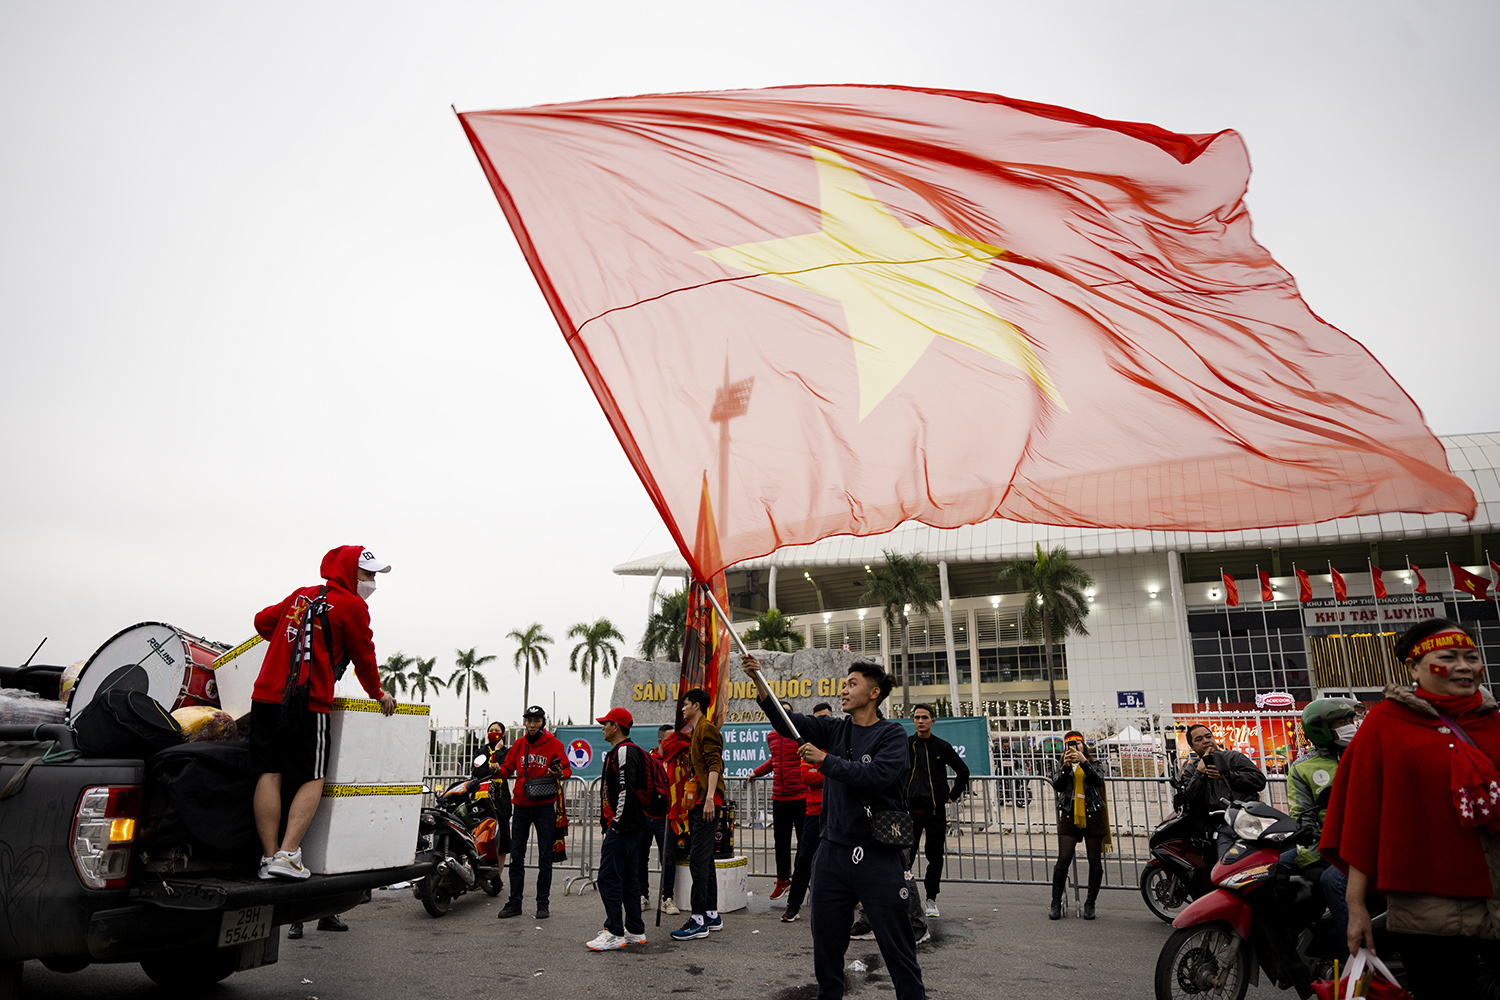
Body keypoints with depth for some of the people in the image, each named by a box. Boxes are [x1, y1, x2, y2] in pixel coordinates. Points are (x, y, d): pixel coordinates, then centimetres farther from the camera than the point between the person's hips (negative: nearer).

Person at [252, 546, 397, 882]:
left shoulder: (300, 596, 19)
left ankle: (269, 857, 5)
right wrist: (377, 693, 20)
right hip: (308, 703, -6)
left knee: (269, 774, 4)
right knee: (312, 779, 2)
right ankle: (288, 854, -7)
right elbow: (363, 656, 5)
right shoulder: (352, 606, 1)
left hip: (266, 694, 6)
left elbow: (263, 620, 29)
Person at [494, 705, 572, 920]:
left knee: (545, 856, 2)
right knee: (516, 855, 6)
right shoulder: (518, 745, 9)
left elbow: (567, 769, 0)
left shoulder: (554, 744, -1)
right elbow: (509, 768, 13)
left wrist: (560, 774, -22)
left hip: (544, 805, -3)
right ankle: (514, 902, 15)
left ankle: (543, 902, 11)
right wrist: (499, 770, -9)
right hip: (521, 805, 3)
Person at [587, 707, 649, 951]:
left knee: (608, 878, -7)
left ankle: (615, 933, -3)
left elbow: (626, 789, -23)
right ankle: (635, 931, 19)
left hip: (622, 828, -11)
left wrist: (617, 822, -19)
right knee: (628, 879, 14)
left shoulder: (624, 751, -14)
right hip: (633, 826, 11)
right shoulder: (621, 750, 19)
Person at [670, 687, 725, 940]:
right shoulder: (696, 731, 22)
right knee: (705, 859, 13)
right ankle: (712, 915, 19)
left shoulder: (707, 729, -9)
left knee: (698, 859, -10)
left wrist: (709, 797, -26)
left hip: (706, 802, -11)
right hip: (698, 803, 11)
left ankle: (699, 920, -8)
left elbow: (715, 764, -19)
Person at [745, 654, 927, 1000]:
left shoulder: (892, 734, -5)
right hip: (834, 852, 5)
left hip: (879, 857, -5)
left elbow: (877, 776, -21)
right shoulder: (834, 729, 9)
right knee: (826, 946, 15)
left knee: (899, 952, 1)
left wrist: (826, 760, -15)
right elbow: (787, 722, 0)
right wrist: (759, 679, -11)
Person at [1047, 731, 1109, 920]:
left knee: (1095, 861, 2)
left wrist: (1083, 762, -24)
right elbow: (1057, 786, -4)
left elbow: (1098, 780, -11)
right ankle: (1056, 903, 2)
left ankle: (1090, 904, 14)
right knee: (1063, 860, -7)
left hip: (1093, 816, 0)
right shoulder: (1062, 766, 13)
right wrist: (1065, 766, -18)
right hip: (1069, 816, 0)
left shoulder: (1094, 764, 11)